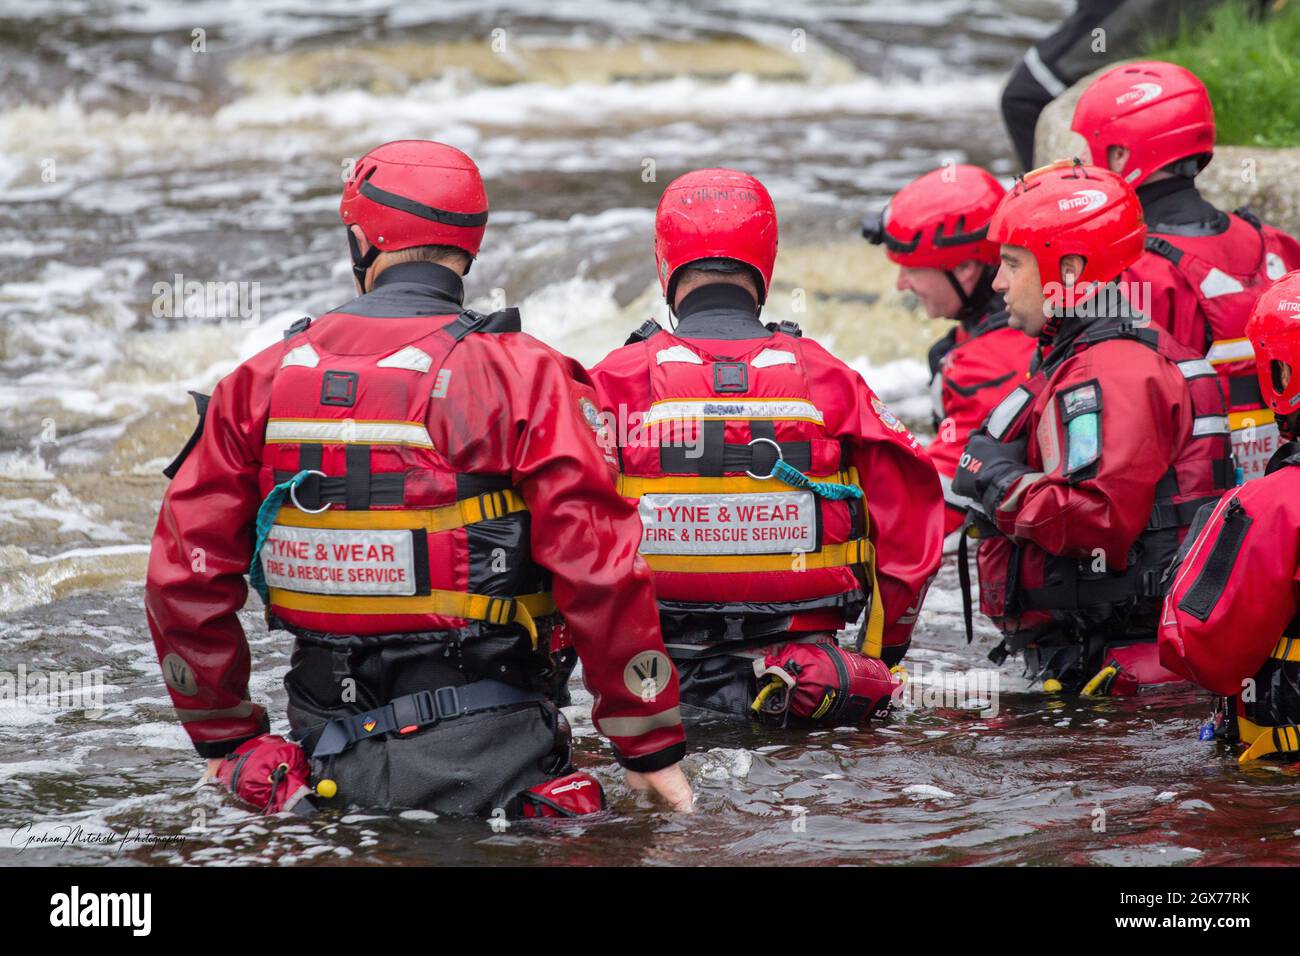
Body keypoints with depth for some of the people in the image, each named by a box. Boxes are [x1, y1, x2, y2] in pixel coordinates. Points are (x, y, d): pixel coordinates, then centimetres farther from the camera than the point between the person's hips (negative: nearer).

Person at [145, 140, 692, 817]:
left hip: (331, 761, 4)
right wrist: (652, 748, -1)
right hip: (484, 755, -4)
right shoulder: (522, 374, -4)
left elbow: (183, 576, 8)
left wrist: (225, 741, 19)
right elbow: (600, 572, -9)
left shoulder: (262, 380, 7)